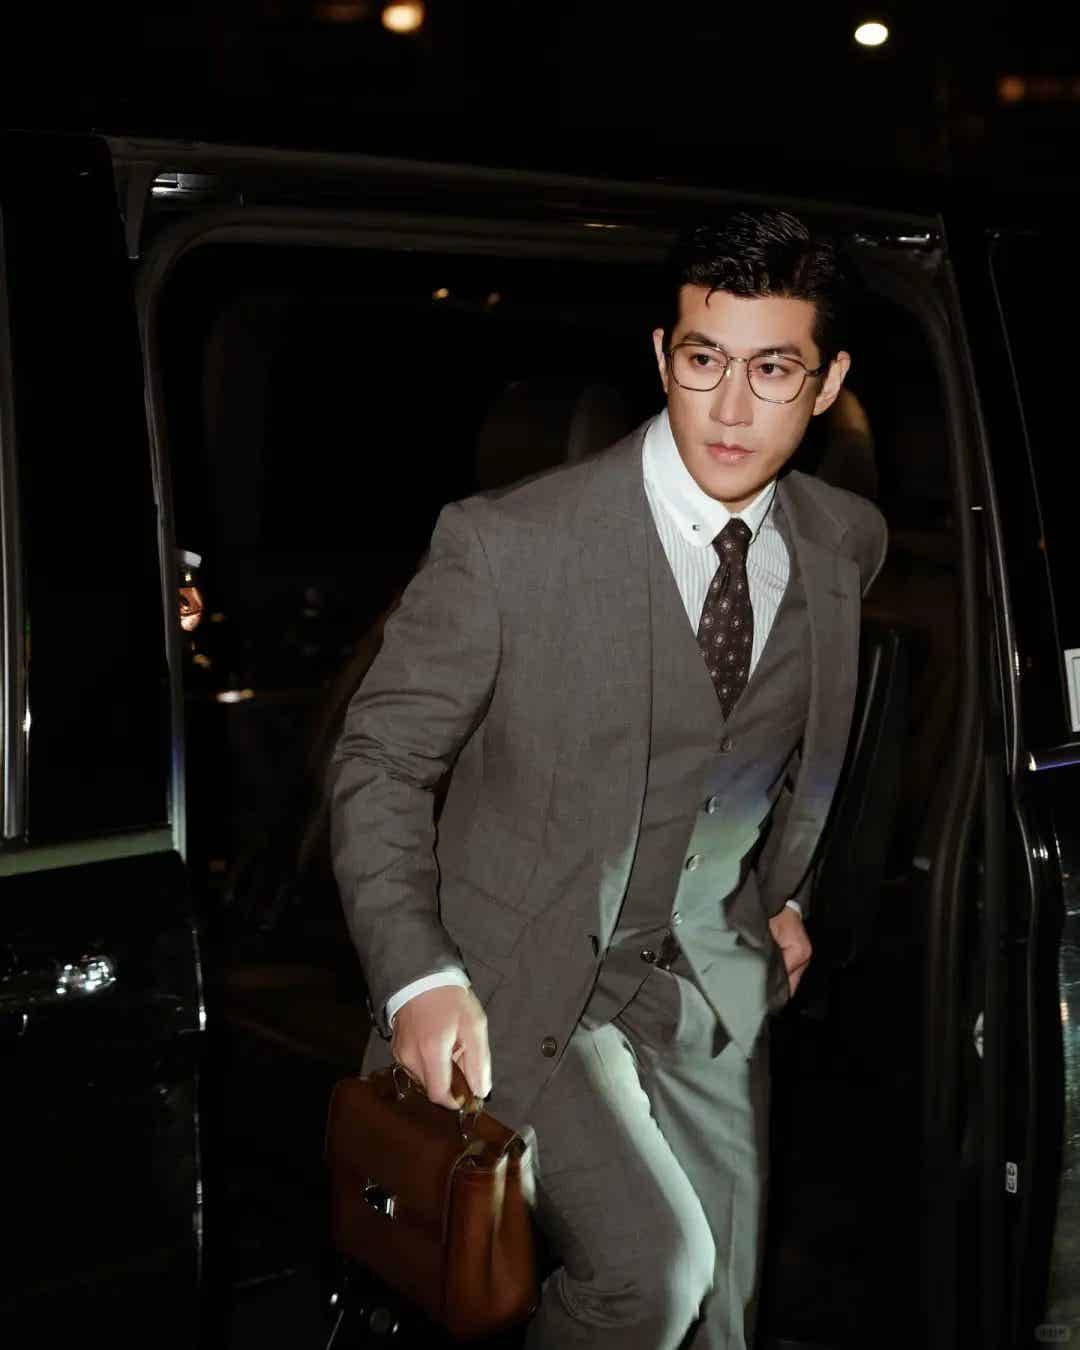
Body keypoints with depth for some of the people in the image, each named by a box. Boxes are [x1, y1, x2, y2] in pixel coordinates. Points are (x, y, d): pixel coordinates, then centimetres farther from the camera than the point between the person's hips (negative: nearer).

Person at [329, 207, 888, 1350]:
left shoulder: (848, 544, -2)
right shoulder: (506, 544, -20)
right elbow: (380, 761, -13)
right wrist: (419, 980, -23)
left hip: (713, 977, 6)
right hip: (522, 981, -5)